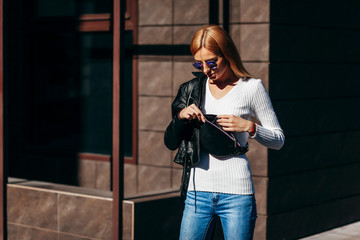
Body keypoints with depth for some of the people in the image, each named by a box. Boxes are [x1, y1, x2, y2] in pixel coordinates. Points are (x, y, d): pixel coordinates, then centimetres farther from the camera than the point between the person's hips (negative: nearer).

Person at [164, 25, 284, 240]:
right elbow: (170, 143, 12)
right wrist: (180, 116, -7)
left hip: (236, 194, -3)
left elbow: (278, 139, 4)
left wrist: (248, 127, -13)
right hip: (198, 191, 3)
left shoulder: (251, 88, -1)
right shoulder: (193, 89, 9)